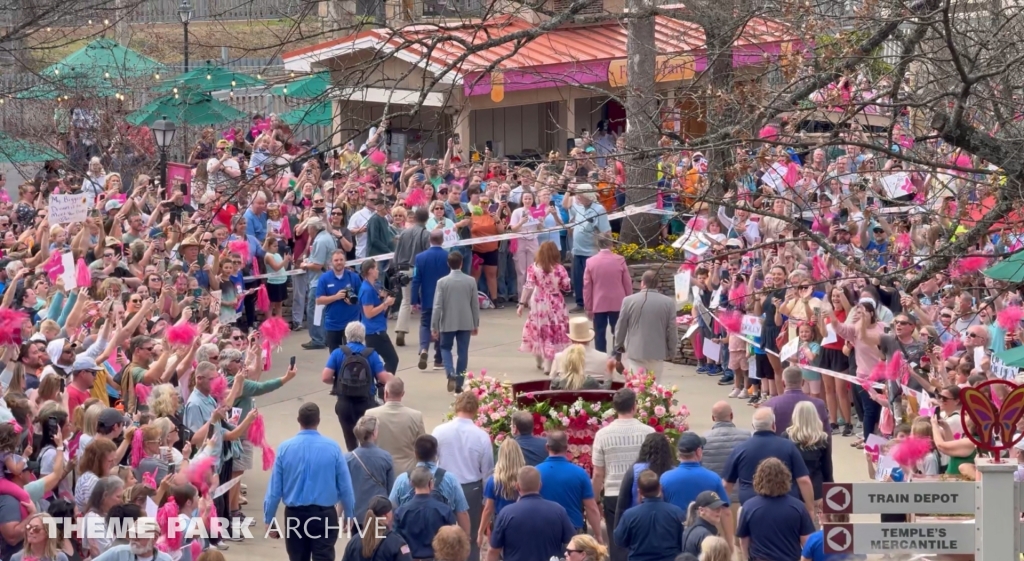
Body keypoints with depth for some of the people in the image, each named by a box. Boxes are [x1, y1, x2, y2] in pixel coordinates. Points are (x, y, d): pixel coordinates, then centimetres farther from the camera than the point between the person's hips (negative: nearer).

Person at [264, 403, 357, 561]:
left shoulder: (285, 448, -6)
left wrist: (269, 520, 7)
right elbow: (345, 487, -2)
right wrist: (349, 516, 12)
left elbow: (274, 489, -3)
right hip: (324, 514, -2)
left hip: (295, 515, 2)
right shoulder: (332, 448, -8)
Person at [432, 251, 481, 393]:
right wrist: (476, 324, 13)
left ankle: (451, 374, -7)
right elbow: (475, 305, 2)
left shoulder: (442, 282, -9)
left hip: (448, 323, -1)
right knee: (463, 352, 8)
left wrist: (434, 327, -4)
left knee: (445, 348, 17)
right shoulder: (471, 281, -4)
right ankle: (459, 384, 9)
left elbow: (437, 306, -10)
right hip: (466, 323, 1)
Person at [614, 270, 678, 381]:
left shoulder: (629, 300, -5)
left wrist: (618, 346, 20)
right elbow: (672, 330, 0)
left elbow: (620, 327, 4)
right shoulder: (669, 302, -4)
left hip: (635, 352, -1)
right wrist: (670, 351, 14)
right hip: (658, 353, 1)